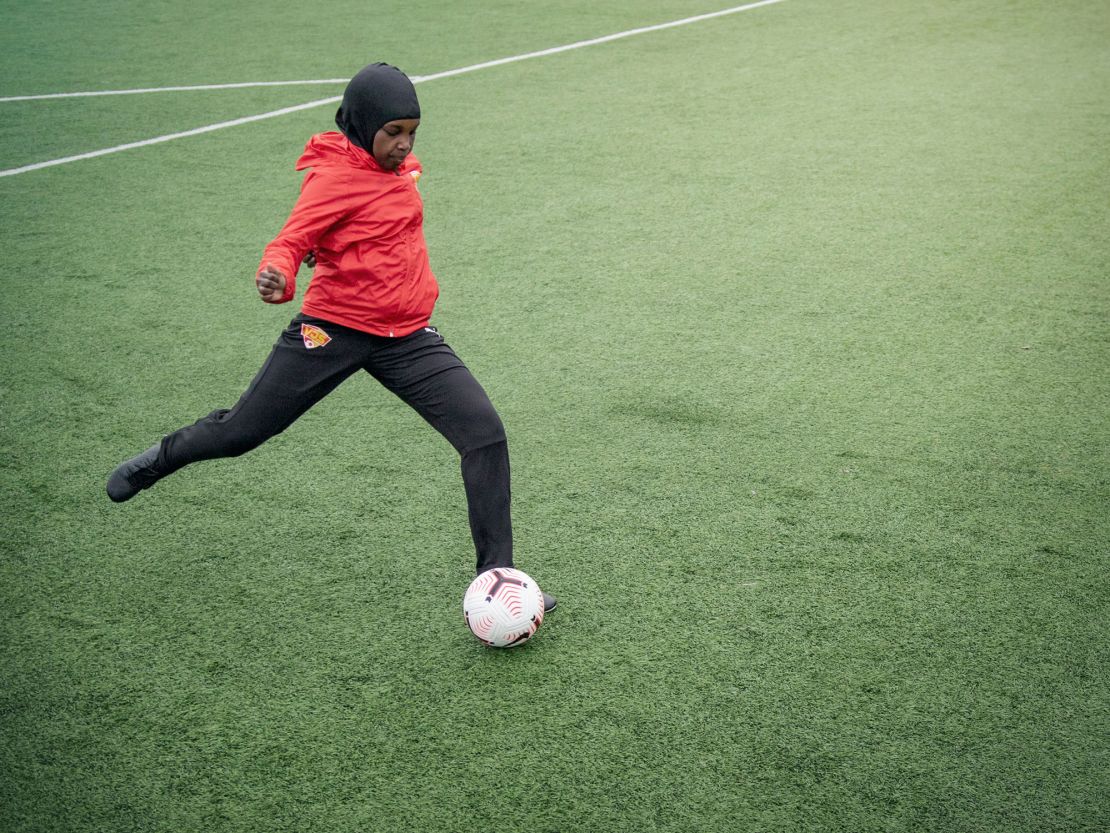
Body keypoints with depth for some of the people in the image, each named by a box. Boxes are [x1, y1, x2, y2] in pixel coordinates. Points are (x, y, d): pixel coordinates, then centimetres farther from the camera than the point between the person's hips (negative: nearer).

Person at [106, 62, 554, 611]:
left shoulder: (398, 166, 10)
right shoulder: (333, 175, -12)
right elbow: (291, 240, -24)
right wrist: (276, 274, -43)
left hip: (406, 335, 6)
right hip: (333, 328, -5)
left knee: (486, 434, -10)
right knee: (242, 432, 6)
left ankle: (496, 578, -1)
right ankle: (159, 461, 41)